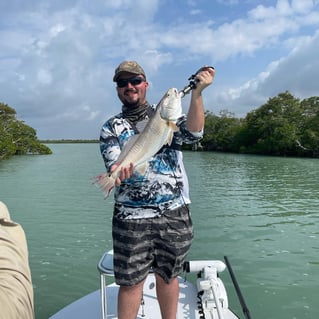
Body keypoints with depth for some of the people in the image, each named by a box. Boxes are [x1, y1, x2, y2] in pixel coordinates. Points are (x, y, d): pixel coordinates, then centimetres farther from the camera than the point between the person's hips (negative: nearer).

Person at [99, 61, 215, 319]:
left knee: (168, 276, 15)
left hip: (175, 213, 1)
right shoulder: (111, 128, 5)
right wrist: (119, 170, -32)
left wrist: (197, 93, -24)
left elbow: (193, 133, -12)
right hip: (131, 218, -1)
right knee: (130, 282, 5)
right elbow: (115, 164, -9)